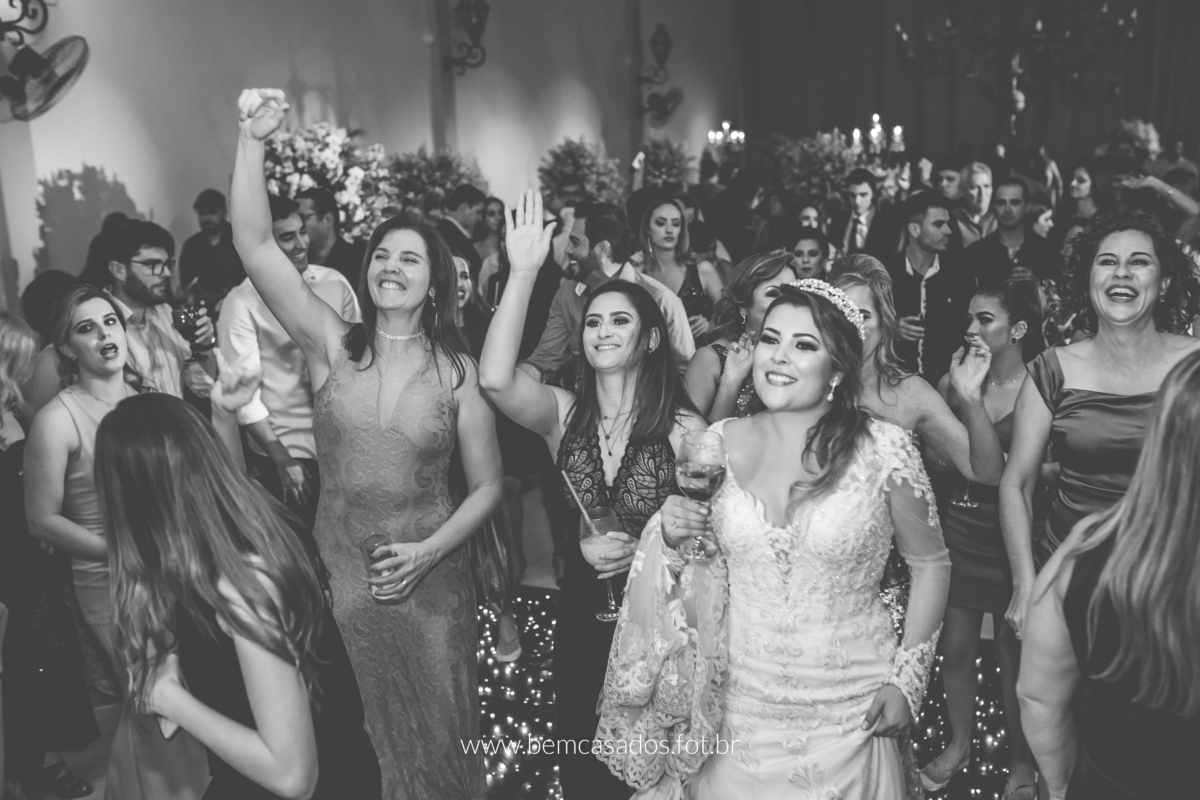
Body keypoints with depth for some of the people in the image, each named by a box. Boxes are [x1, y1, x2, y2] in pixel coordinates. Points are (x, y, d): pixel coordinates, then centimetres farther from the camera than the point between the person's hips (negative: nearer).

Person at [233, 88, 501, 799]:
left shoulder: (458, 370, -5)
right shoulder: (332, 345, -3)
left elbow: (488, 486, -1)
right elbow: (255, 246, -14)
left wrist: (428, 552, -14)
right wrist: (254, 141, -23)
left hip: (431, 577, -1)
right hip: (342, 575, 1)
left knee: (439, 734, 13)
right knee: (373, 733, 18)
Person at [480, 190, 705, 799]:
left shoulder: (685, 428, -11)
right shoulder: (563, 413, -4)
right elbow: (495, 379, -24)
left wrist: (644, 549, -24)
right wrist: (524, 272, -27)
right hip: (580, 616, 2)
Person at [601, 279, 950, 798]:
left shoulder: (883, 449, -12)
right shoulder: (721, 443, -4)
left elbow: (930, 563, 1)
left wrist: (908, 678, -3)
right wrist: (671, 535, -15)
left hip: (848, 711, -2)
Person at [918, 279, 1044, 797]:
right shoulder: (953, 382, -2)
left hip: (1014, 537, -3)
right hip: (960, 531, 3)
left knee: (1014, 655, 12)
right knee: (954, 648, 12)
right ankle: (959, 743, 37)